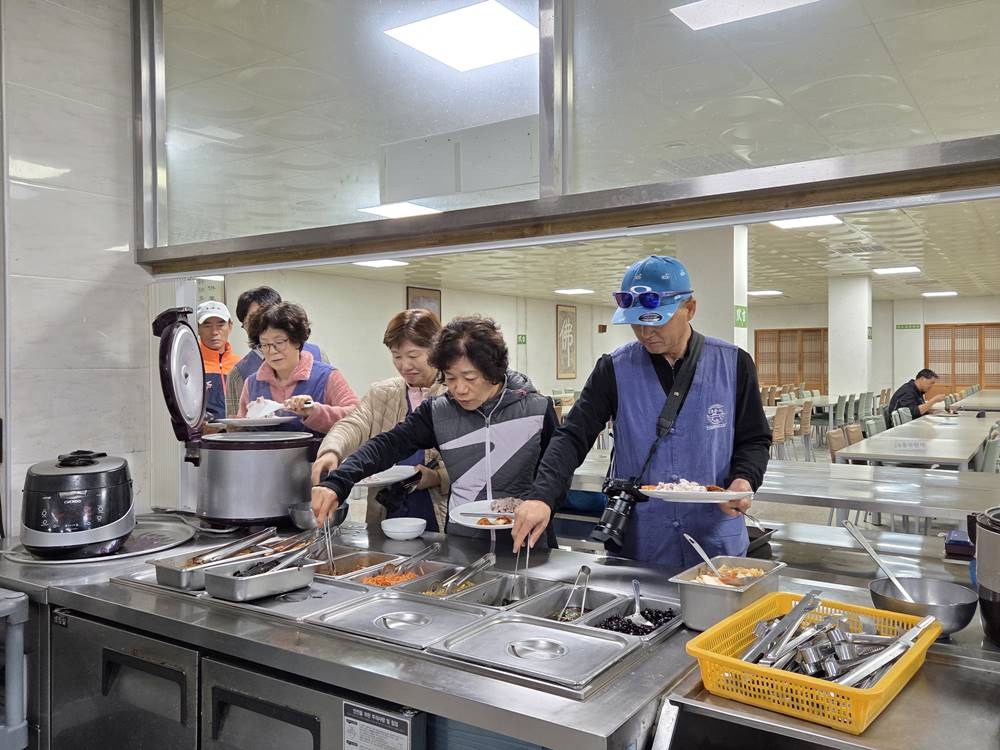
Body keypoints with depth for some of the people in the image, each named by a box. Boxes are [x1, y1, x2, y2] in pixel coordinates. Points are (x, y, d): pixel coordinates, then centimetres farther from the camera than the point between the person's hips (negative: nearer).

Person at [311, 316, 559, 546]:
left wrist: (543, 501, -12)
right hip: (461, 545, 3)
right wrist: (335, 483, -22)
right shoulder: (437, 412, 1)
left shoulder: (537, 409, -2)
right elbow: (388, 445, -8)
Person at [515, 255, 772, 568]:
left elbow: (754, 439, 5)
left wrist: (744, 480, -15)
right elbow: (572, 437, -8)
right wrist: (542, 496, -23)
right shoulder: (615, 369, -5)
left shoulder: (733, 365, -3)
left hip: (715, 542, 1)